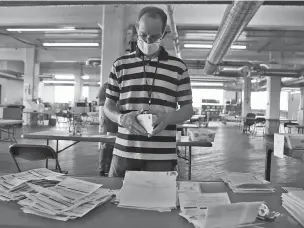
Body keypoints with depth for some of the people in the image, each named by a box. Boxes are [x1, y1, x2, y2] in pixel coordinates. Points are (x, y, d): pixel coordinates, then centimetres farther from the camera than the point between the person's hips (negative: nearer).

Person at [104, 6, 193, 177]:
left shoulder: (178, 67, 4)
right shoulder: (120, 65, 7)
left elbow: (188, 109, 6)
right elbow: (108, 106, 10)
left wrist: (167, 118, -14)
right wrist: (121, 118, -12)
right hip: (124, 153, 1)